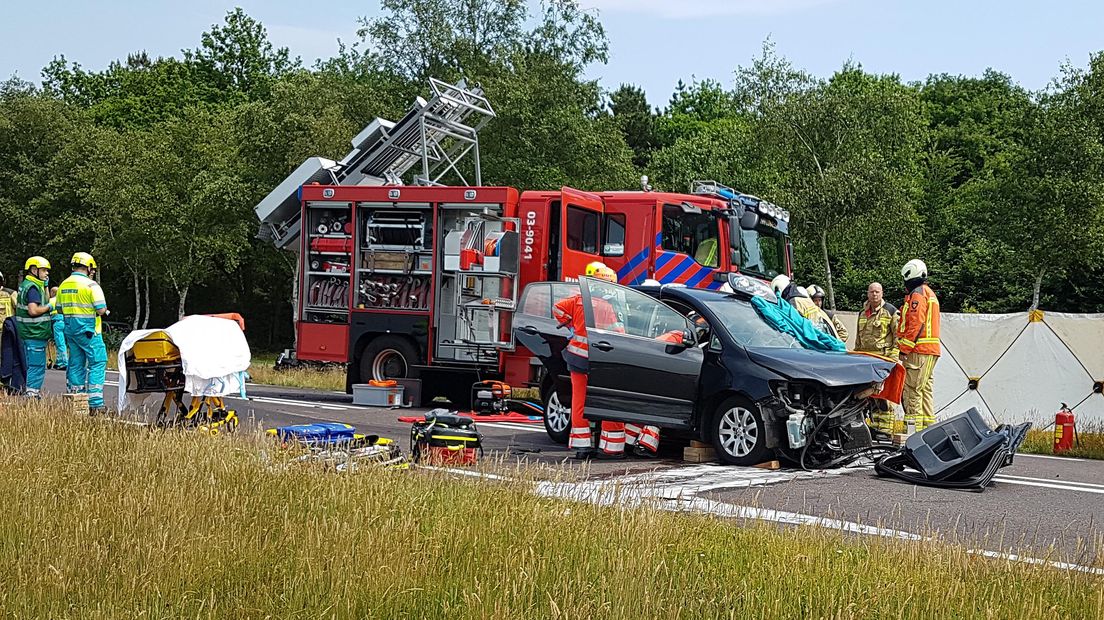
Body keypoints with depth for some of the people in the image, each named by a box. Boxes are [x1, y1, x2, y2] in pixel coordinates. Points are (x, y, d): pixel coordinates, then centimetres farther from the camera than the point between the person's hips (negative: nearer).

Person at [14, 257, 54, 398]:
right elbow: (33, 311, -25)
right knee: (37, 366, -8)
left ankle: (36, 392, 21)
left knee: (37, 365, 16)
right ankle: (31, 395, -7)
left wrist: (45, 287, 16)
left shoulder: (30, 286, 17)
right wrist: (50, 307, -13)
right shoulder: (32, 287, -16)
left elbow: (44, 303, 24)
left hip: (35, 333, 11)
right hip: (34, 333, -11)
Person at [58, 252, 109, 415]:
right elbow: (101, 310, -17)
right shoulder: (90, 285, -13)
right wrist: (103, 310, 4)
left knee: (75, 364, 13)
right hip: (88, 330, -7)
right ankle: (95, 403, -10)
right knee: (98, 363, -3)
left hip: (70, 329, 7)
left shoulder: (64, 285, 10)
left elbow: (59, 309, 17)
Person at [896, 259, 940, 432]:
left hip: (919, 351, -10)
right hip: (931, 351, 10)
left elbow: (916, 324, -18)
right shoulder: (930, 293, 23)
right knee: (925, 389, 13)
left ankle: (914, 425, -13)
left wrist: (904, 349, -17)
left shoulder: (917, 294, -9)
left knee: (912, 389, -10)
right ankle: (929, 425, 14)